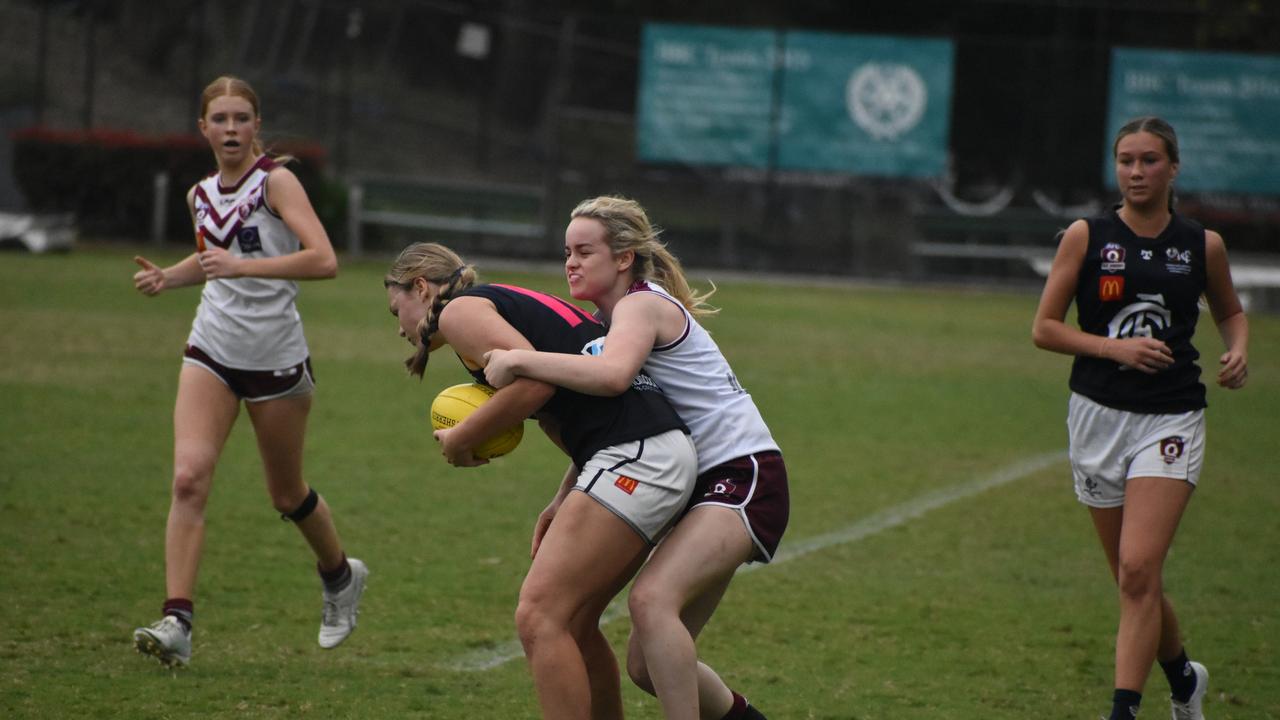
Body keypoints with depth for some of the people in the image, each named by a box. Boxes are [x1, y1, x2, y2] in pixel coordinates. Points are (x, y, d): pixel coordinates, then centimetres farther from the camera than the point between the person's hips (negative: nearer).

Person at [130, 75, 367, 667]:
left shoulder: (276, 182, -11)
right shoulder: (201, 195, 8)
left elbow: (323, 259, -24)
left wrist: (243, 266, -32)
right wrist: (167, 277, 9)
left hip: (276, 359, -4)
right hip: (211, 352, 4)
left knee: (287, 495, 12)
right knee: (189, 477, -16)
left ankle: (340, 576, 43)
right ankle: (178, 622, -21)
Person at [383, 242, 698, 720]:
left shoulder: (458, 311, 1)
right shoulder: (510, 306, 27)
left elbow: (534, 380, -15)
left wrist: (461, 439, -3)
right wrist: (563, 502, 18)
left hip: (633, 456, -10)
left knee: (538, 617, -11)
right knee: (571, 622, 16)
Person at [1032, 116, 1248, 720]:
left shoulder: (1203, 245, 3)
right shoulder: (1086, 236, -1)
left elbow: (1230, 311, 21)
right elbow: (1044, 328, 0)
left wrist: (1238, 352, 0)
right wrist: (1114, 347, -14)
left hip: (1171, 419, -1)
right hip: (1098, 416, 1)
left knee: (1139, 569, -18)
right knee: (1133, 581, 10)